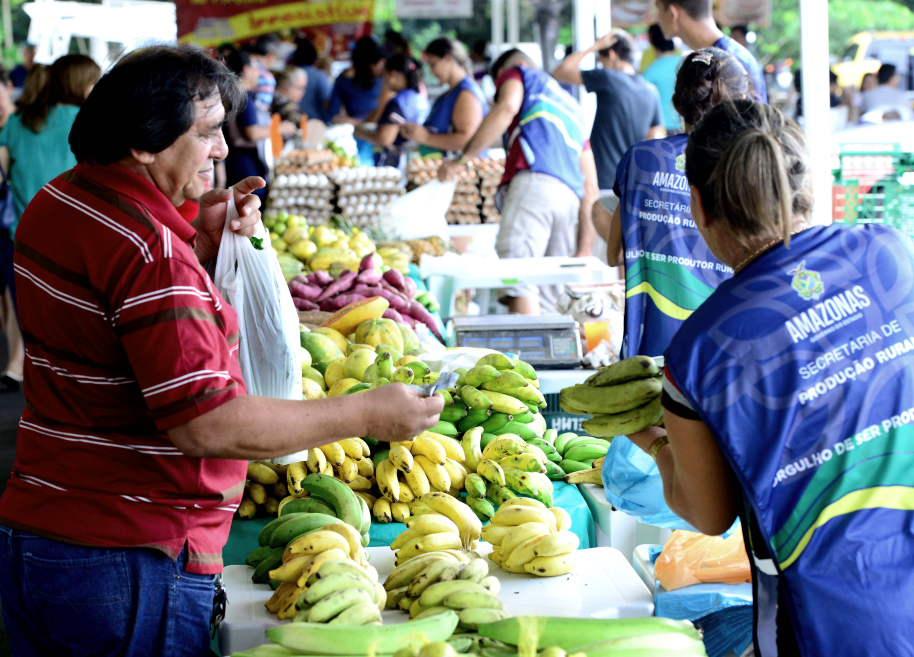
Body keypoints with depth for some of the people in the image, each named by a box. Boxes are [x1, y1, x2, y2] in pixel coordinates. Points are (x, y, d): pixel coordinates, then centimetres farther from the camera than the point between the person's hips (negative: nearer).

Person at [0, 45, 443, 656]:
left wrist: (201, 240, 9)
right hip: (127, 567, -9)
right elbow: (206, 424, -26)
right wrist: (365, 415, -20)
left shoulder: (58, 202, 9)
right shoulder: (148, 246, -22)